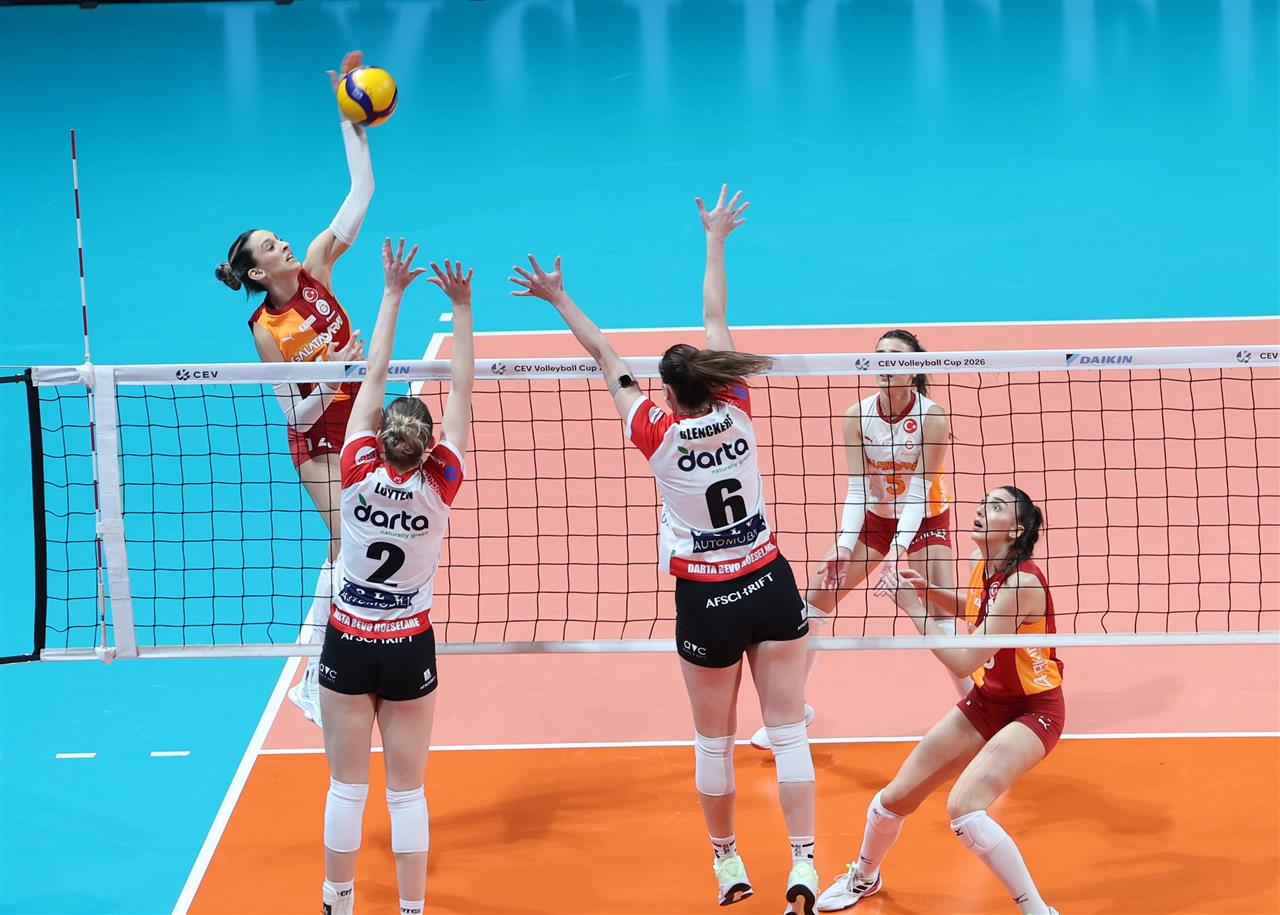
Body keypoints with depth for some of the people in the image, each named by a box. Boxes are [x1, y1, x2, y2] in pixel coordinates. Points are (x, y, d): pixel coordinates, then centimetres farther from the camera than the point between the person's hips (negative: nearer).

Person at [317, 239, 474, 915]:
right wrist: (461, 307, -8)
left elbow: (374, 375, -9)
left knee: (347, 785, 10)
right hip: (409, 649, -1)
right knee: (407, 790, 7)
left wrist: (394, 292, -3)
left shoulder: (359, 473, -15)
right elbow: (462, 391, -11)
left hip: (348, 642, 1)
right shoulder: (439, 485, -16)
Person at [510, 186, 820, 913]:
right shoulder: (736, 414, -8)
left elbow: (605, 355, -1)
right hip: (770, 586, 2)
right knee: (790, 732, 2)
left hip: (706, 601, -2)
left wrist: (560, 299, 8)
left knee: (715, 743, 14)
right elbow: (717, 320, 5)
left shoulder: (657, 435, -14)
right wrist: (716, 241, 14)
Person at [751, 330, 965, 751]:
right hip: (874, 520, 4)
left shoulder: (932, 417, -24)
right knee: (814, 598, -2)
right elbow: (856, 488, -14)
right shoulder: (857, 415, -14)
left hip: (926, 523, -4)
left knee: (942, 619, -19)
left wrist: (899, 547, -37)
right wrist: (844, 544, -28)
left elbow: (917, 493, -26)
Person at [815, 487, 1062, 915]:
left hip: (1033, 710, -8)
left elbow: (962, 662, -28)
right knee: (895, 798, 8)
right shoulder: (985, 566, -2)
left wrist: (912, 607, -25)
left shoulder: (1021, 582, -27)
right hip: (985, 701, 8)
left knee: (964, 807, -29)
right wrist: (925, 589, 4)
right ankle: (864, 877, 39)